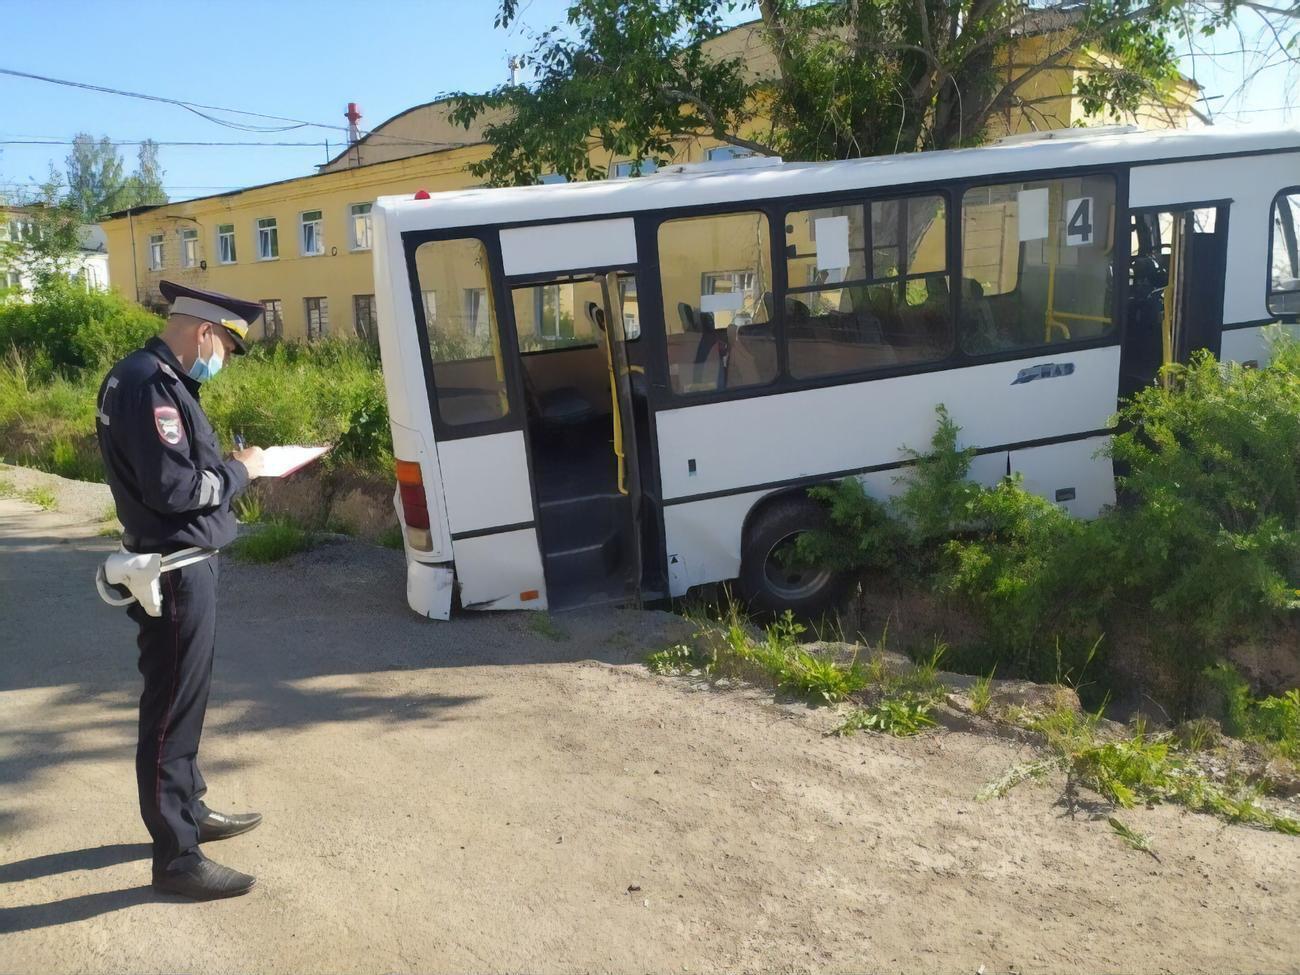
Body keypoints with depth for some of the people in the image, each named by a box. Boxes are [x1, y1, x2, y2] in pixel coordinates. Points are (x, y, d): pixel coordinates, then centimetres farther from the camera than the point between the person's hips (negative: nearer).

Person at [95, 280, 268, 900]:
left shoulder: (159, 379, 12)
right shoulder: (149, 383, -20)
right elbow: (173, 488, -25)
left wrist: (231, 466, 3)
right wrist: (240, 471, -11)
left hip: (185, 566, 11)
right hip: (175, 574, -11)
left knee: (181, 704, 22)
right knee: (172, 713, -1)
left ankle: (189, 813, 38)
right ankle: (176, 858, 9)